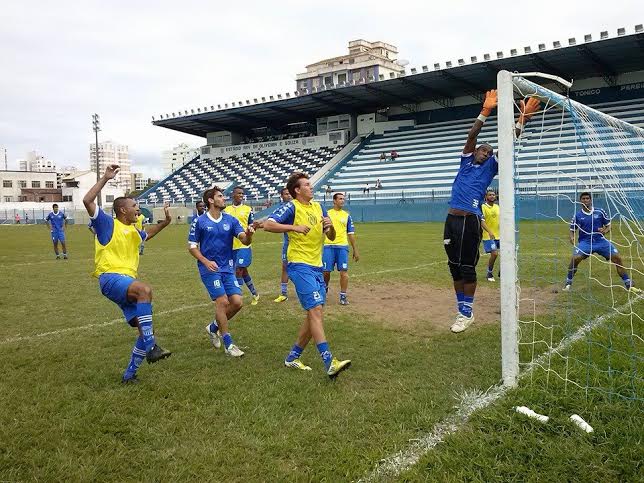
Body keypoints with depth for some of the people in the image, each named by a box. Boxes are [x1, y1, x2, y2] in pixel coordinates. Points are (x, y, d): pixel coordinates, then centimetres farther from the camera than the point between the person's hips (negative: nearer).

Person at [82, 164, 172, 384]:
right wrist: (105, 178, -13)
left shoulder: (133, 231, 21)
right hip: (110, 277, -8)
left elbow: (148, 234, 44)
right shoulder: (107, 223, -1)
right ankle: (150, 347, -37)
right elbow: (87, 201, -14)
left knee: (146, 329, 0)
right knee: (145, 289, -38)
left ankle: (129, 374, 13)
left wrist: (165, 222, 32)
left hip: (128, 281, 8)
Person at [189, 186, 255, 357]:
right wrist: (206, 261, -14)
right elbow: (192, 246, 0)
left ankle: (213, 327, 24)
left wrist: (248, 234, -30)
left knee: (237, 302, -2)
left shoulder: (231, 220, 4)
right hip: (209, 268, -4)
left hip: (228, 268, 4)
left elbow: (245, 240, -6)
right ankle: (228, 344, 1)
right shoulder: (199, 222, -4)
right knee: (222, 301, -13)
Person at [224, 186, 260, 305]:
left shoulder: (248, 209, 3)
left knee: (239, 270, -11)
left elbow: (252, 226, 4)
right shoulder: (226, 210, 9)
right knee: (243, 271, 14)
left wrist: (254, 227, -18)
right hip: (230, 246, 4)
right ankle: (255, 294, 31)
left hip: (243, 245, -4)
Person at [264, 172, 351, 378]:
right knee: (316, 310, -17)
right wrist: (295, 227, -25)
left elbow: (332, 237, 17)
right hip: (300, 266, -8)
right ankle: (329, 363, -20)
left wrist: (330, 226, -5)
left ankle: (293, 357, 21)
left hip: (317, 267, 8)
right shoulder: (291, 207, -6)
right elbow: (268, 224, -18)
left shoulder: (318, 207, 15)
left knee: (315, 315, 9)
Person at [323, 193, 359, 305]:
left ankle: (343, 296, 3)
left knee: (344, 271, -6)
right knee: (326, 271, 2)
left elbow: (351, 234, 13)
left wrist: (355, 250, 10)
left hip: (342, 246, 1)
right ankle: (325, 289, 30)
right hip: (328, 246, -1)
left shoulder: (346, 215, 11)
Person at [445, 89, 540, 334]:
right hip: (452, 219, 3)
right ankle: (462, 310, 19)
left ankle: (467, 313, 11)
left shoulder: (490, 167, 11)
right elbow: (472, 135, 7)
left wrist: (522, 120, -5)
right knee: (455, 266, 7)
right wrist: (485, 111, -2)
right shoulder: (466, 161, 16)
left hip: (471, 221, -3)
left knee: (467, 268, -1)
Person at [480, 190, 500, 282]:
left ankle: (501, 272, 25)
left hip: (499, 235, 7)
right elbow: (482, 221, -19)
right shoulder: (483, 207, -9)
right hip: (488, 236, -6)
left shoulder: (497, 207, 12)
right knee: (494, 254, -14)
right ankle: (489, 274, 6)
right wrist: (489, 232, -31)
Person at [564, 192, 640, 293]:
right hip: (585, 242, -1)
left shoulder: (600, 212, 3)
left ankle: (628, 285, 4)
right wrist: (572, 237, -14)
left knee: (617, 258, -11)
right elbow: (572, 230, 8)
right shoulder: (577, 215, 2)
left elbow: (608, 226, 10)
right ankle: (568, 283, -7)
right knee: (575, 258, -27)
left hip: (600, 240, 1)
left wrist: (604, 231, -12)